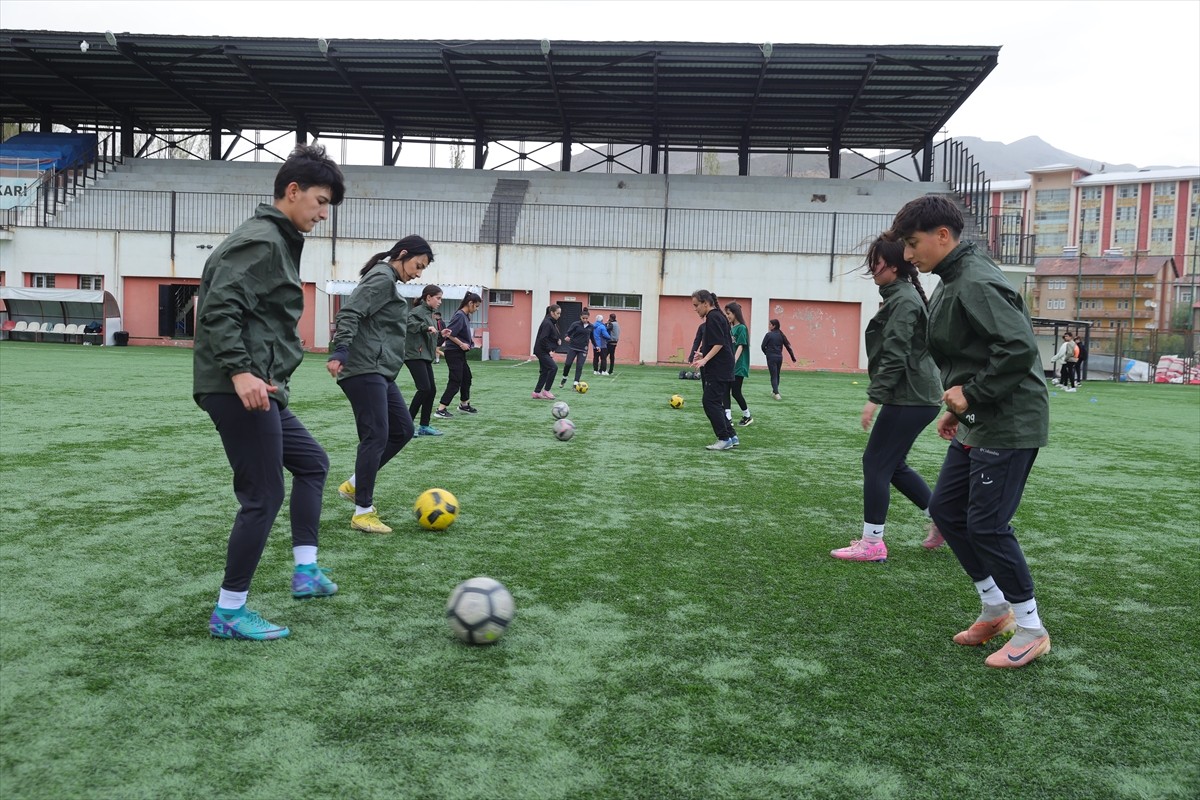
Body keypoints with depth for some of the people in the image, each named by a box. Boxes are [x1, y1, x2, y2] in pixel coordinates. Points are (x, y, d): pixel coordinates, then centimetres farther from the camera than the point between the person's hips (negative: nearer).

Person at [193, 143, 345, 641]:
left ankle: (305, 571, 24)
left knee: (312, 463, 21)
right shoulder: (260, 239, -11)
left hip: (260, 389, 11)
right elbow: (219, 308, -21)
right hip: (241, 389, -11)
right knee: (263, 496, -5)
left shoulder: (278, 240, 19)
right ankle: (229, 613, 6)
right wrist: (240, 371, -29)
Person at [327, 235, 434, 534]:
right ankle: (363, 512, -1)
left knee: (403, 430, 11)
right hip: (364, 370, -10)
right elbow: (349, 313, -20)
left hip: (379, 372, 10)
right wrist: (339, 352, -30)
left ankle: (354, 484, 19)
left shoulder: (388, 281, 21)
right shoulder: (382, 277, -9)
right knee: (376, 436, -9)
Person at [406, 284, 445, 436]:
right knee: (424, 388, -15)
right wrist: (427, 327, -37)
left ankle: (424, 426, 14)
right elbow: (409, 323, -29)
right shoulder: (418, 311, -10)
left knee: (432, 390, 7)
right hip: (414, 356, -9)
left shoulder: (430, 313, 17)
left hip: (425, 356, 10)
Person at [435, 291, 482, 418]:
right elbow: (449, 333, -21)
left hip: (460, 353, 10)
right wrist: (461, 344, -15)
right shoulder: (459, 316, -17)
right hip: (453, 352, -10)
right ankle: (440, 409, -11)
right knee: (455, 382, -11)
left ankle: (464, 404, 37)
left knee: (467, 377, 21)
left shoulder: (466, 316, 10)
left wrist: (470, 339, -6)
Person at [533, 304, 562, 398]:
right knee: (553, 367, -14)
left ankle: (537, 392, 16)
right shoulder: (547, 323, -17)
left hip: (544, 351, 10)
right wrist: (549, 351, -18)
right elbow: (543, 339, -22)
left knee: (544, 371, 11)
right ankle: (546, 390, -6)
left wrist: (557, 340, 3)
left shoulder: (552, 322, 12)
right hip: (542, 351, -10)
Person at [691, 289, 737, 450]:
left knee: (711, 402, -9)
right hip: (721, 369, 10)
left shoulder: (713, 317, -13)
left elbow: (719, 344, -21)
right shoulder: (718, 316, 17)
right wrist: (703, 354, 25)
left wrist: (705, 360, -25)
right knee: (716, 403, 12)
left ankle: (725, 439, -6)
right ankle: (730, 436, 14)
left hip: (718, 369, -10)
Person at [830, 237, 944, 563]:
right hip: (915, 396, 10)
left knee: (876, 463, -4)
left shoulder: (903, 300, -14)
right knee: (892, 465, 16)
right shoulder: (900, 296, 16)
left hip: (910, 399, -10)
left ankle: (872, 543, 1)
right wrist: (881, 395, 23)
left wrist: (875, 398, -22)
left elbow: (895, 356, -22)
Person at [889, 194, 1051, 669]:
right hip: (976, 425, 10)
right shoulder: (950, 283, 12)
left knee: (986, 525, -5)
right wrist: (958, 408, 14)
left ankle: (1031, 629, 14)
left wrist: (972, 394, -20)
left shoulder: (977, 284, -20)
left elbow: (1020, 348, -28)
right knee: (946, 508, 13)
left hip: (1008, 425, -10)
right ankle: (996, 607, 27)